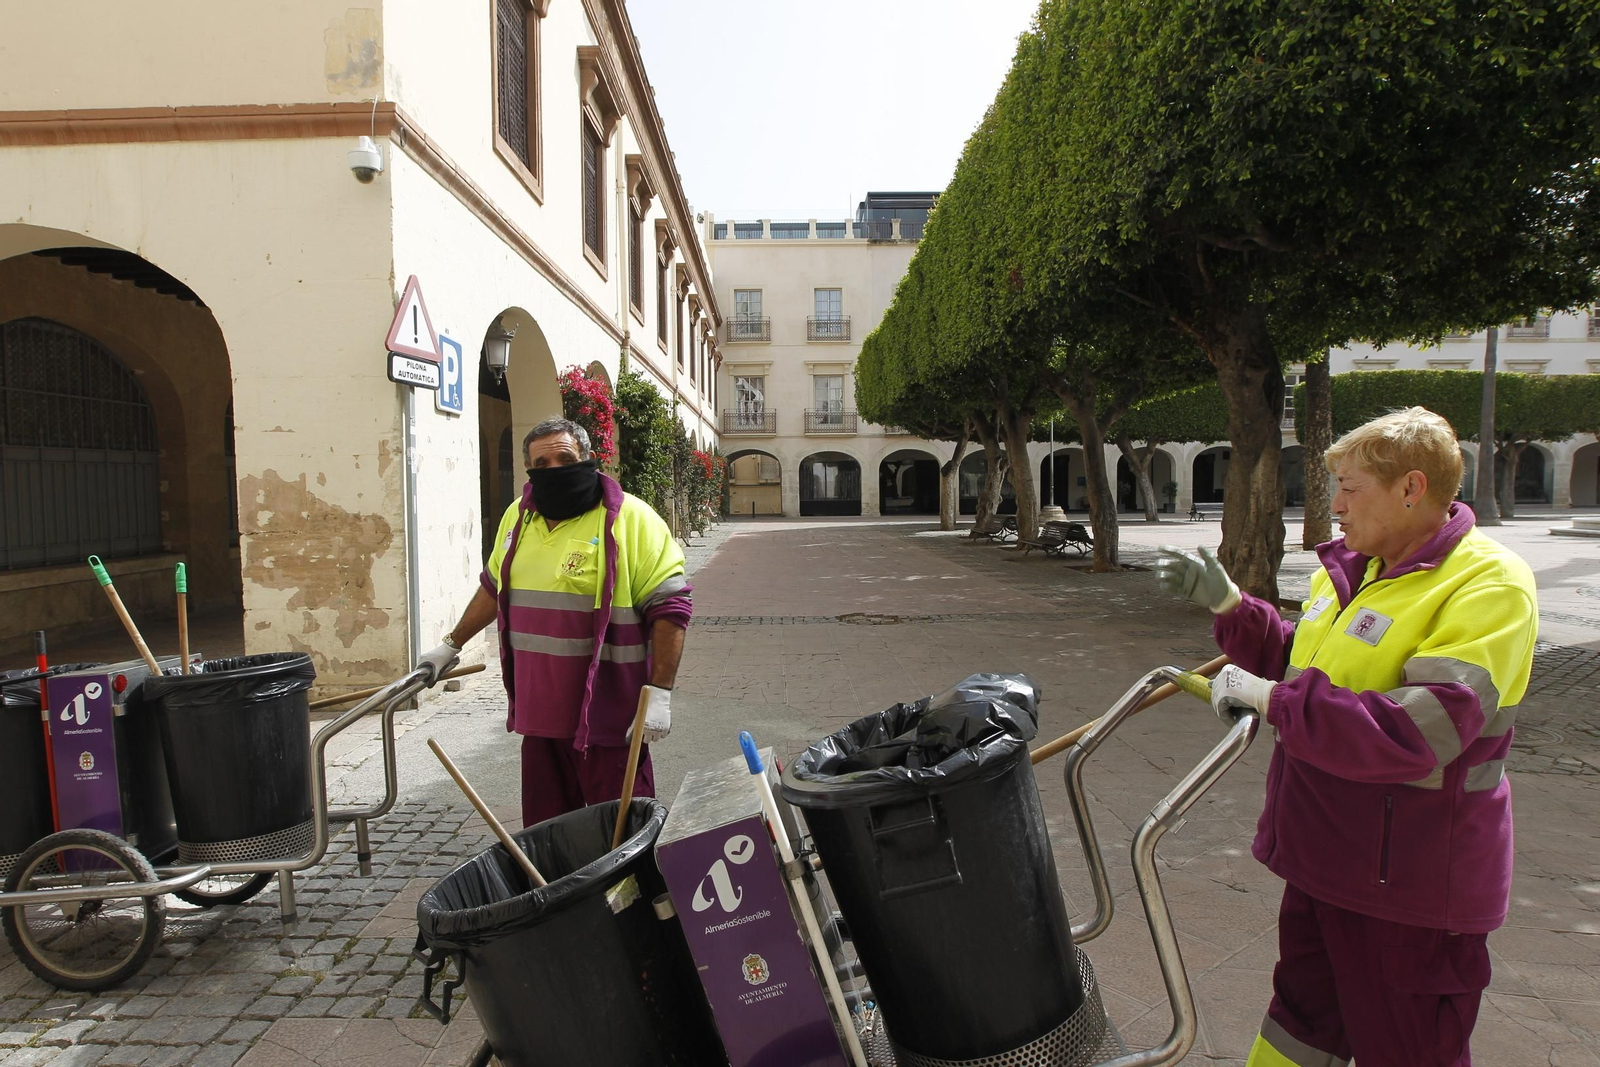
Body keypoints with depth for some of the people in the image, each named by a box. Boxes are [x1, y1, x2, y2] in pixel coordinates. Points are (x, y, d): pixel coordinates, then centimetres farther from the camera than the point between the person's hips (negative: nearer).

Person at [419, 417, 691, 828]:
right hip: (540, 713, 6)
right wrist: (452, 645, 29)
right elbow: (493, 587, 26)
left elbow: (669, 608, -13)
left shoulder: (631, 519, -11)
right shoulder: (519, 517, 10)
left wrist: (659, 694, -17)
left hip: (606, 715, -6)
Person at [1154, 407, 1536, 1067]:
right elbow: (1295, 664, 18)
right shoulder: (1349, 572, 5)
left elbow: (1416, 734, -32)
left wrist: (1272, 699, -28)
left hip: (1409, 884, -8)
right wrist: (1226, 603, 4)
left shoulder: (1489, 586, -20)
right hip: (1326, 856, 8)